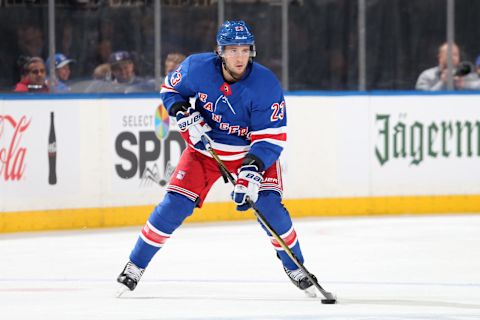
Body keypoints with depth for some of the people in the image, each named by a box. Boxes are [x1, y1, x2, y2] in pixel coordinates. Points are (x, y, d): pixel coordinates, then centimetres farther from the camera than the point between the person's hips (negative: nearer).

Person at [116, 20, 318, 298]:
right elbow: (170, 89, 2)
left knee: (268, 206, -18)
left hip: (251, 150, -1)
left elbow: (271, 138, -25)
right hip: (204, 145, 1)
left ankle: (294, 267, 5)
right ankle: (135, 267, 5)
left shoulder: (266, 85, -26)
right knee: (175, 204, -9)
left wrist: (251, 173, -37)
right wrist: (185, 115, -17)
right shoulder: (197, 68, -20)